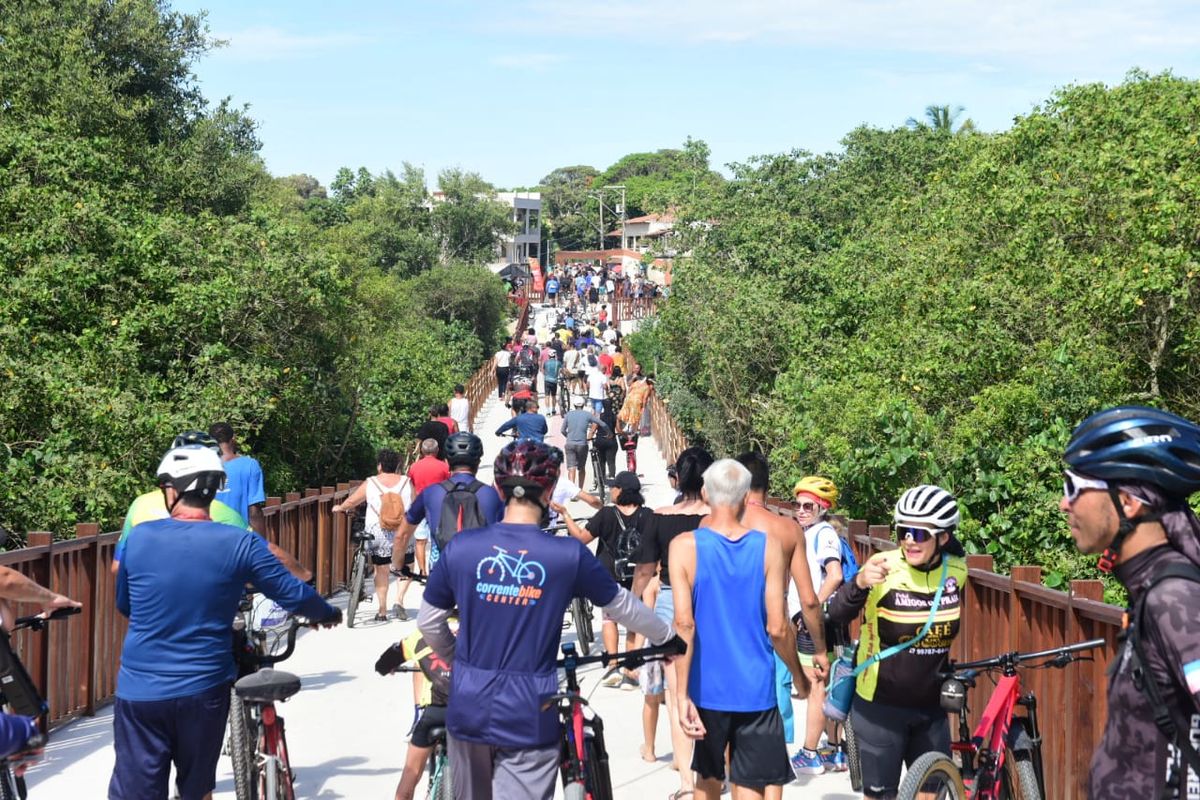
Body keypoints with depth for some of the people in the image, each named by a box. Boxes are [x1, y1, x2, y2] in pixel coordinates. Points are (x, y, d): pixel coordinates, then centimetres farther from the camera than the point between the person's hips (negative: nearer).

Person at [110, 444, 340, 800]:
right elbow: (293, 594, -1)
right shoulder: (240, 544, -7)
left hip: (140, 691, 0)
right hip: (203, 690, 0)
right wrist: (327, 614, 21)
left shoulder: (140, 538, -1)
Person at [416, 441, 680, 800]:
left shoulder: (460, 548, -5)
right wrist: (668, 636, 25)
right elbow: (622, 606, 6)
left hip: (468, 709, 3)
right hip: (528, 720, -2)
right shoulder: (568, 555, -9)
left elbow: (428, 623, 6)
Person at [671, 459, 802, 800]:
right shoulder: (769, 547, -5)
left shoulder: (685, 546, -6)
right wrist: (800, 677, 11)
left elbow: (684, 624, -12)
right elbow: (777, 628, -5)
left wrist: (682, 694, -11)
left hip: (707, 690, 1)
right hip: (756, 691, -1)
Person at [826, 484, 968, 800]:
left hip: (932, 707, 4)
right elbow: (836, 615, -29)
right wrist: (860, 583, -46)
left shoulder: (956, 572, -5)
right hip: (881, 706, -4)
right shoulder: (883, 568, -16)